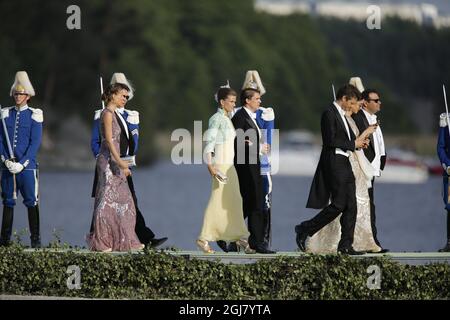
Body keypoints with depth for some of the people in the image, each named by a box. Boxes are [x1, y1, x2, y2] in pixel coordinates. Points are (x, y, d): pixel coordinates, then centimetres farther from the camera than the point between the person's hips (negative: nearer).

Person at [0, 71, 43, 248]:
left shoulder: (34, 115, -1)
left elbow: (35, 143, -6)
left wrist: (21, 164, -13)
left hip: (27, 166, -4)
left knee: (32, 202, -4)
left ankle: (35, 239, 0)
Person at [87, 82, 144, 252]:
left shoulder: (113, 114, 18)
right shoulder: (107, 113, -10)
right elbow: (109, 139, -19)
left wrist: (122, 165, 22)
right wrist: (119, 160, -24)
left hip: (113, 162, 10)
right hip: (108, 160, -10)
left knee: (123, 200, 10)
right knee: (107, 200, -8)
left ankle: (126, 241, 12)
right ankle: (100, 242, -5)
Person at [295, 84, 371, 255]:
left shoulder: (341, 114, 18)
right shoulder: (329, 114, -11)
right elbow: (331, 141, -19)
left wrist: (358, 142, 6)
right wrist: (353, 144, -12)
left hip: (344, 164, 10)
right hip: (334, 163, -10)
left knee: (351, 206, 5)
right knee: (338, 205, -11)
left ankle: (345, 245, 6)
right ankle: (304, 229, 0)